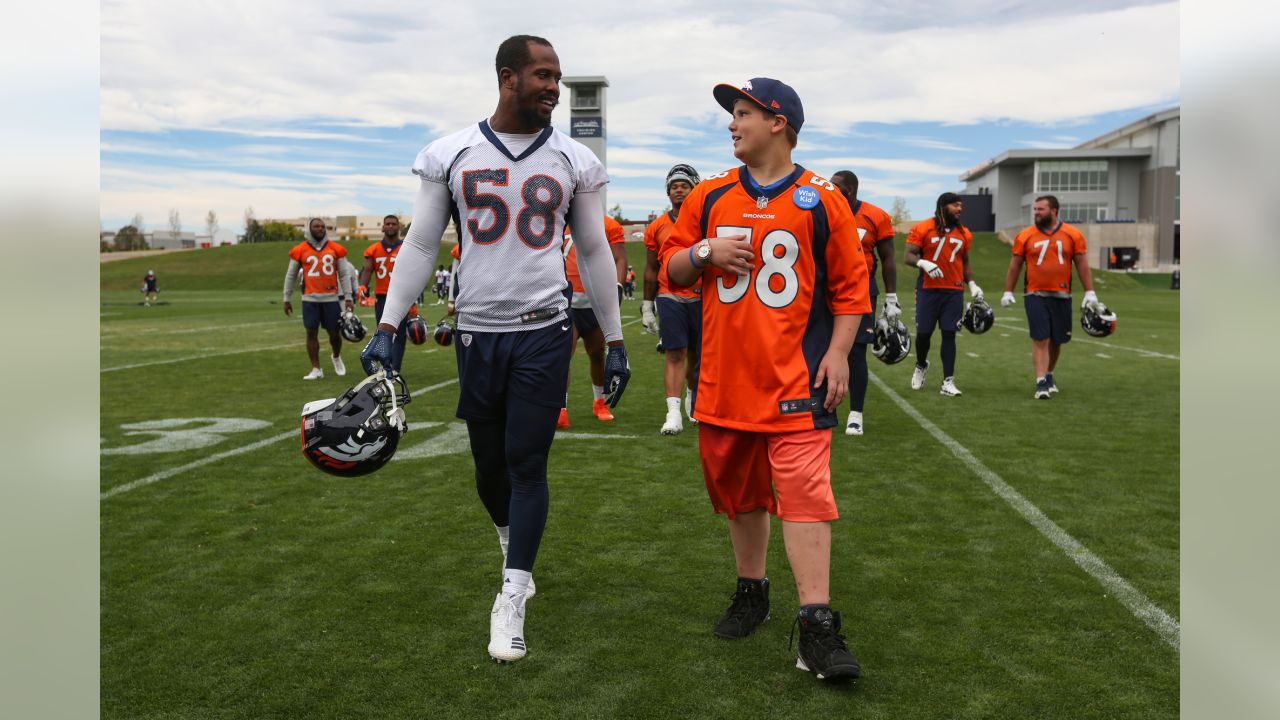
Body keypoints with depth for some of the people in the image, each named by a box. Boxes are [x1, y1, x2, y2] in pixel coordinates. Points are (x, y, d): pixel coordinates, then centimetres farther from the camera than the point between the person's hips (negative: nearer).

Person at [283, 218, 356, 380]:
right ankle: (316, 369, 7)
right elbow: (291, 276, 10)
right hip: (310, 299, 0)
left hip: (331, 298, 0)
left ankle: (336, 357, 34)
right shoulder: (300, 251, 2)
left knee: (334, 333, 5)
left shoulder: (336, 249, 4)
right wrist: (287, 299, 10)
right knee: (311, 333, 0)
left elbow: (344, 274, 8)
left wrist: (348, 297, 3)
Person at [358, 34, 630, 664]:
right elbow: (421, 245, 5)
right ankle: (512, 543, 42)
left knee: (527, 464, -2)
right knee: (490, 462, 11)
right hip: (478, 332, 1)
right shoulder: (451, 155, 1)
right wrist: (387, 328, -1)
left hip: (544, 332, -1)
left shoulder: (573, 161, 2)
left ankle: (511, 602, 7)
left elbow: (594, 253, 8)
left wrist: (614, 341, 8)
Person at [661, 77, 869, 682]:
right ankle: (751, 593, 32)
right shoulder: (709, 196, 11)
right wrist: (705, 252, -6)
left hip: (796, 377, -4)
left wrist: (839, 352, -6)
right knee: (739, 490, 14)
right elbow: (672, 269, 14)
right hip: (725, 376, 4)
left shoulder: (820, 200, 2)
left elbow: (850, 286, 4)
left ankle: (817, 626, -9)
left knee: (804, 490, -12)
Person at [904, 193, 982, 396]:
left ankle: (948, 382, 2)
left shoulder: (964, 234, 11)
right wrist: (923, 263, -24)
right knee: (923, 332, 1)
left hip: (954, 291, 3)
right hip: (928, 289, -3)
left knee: (949, 334, -1)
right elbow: (909, 257, -5)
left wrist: (972, 284, 9)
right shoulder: (923, 229, -3)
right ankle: (921, 366, 31)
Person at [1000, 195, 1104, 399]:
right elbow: (1015, 266, 7)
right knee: (1040, 339, -9)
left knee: (1057, 340, 12)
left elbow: (1082, 265, 4)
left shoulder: (1073, 235, 2)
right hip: (1035, 296, -2)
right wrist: (1008, 292, 4)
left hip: (1061, 296, 2)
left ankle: (1049, 375, 32)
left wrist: (1090, 292, 1)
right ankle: (1041, 383, -9)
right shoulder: (1025, 236, 1)